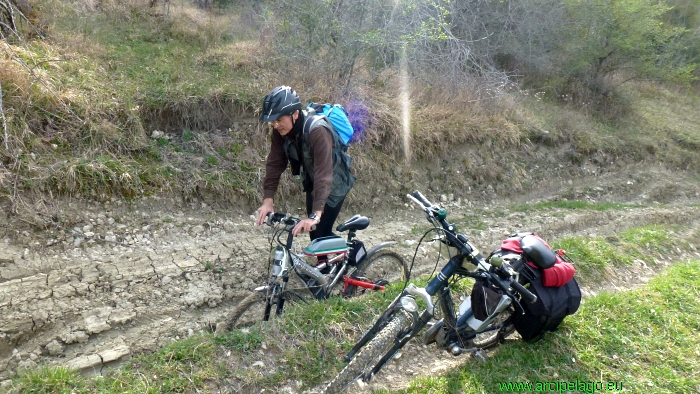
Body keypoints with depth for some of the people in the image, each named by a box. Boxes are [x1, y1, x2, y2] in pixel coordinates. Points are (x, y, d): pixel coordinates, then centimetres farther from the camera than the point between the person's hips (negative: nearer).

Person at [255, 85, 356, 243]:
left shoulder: (317, 131, -36)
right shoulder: (280, 131, -17)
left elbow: (323, 174, -43)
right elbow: (274, 164, -13)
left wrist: (315, 215, -49)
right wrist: (268, 200, -21)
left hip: (334, 182, -6)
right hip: (312, 181, 6)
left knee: (321, 231, -8)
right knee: (313, 231, 11)